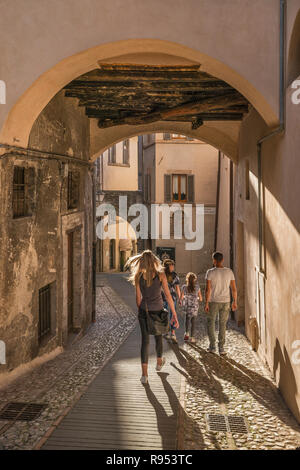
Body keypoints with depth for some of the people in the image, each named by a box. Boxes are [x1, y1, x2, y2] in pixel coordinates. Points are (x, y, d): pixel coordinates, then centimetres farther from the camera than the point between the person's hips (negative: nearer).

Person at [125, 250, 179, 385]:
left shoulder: (138, 276, -5)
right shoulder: (160, 275, -10)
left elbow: (138, 297, 0)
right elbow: (168, 295, -10)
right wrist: (174, 314, -6)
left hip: (144, 311, 1)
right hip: (158, 311, 0)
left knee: (145, 340, 5)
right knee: (158, 337, 21)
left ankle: (144, 374, -1)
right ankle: (159, 362, 44)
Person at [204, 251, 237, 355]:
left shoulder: (210, 272, -10)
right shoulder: (229, 272, -1)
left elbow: (208, 289, -13)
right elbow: (234, 289, 0)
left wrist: (206, 303, -8)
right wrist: (235, 302, 10)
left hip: (213, 302, -2)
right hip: (225, 301, 2)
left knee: (211, 323, 15)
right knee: (222, 324, 10)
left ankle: (212, 346, 14)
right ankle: (221, 348, 7)